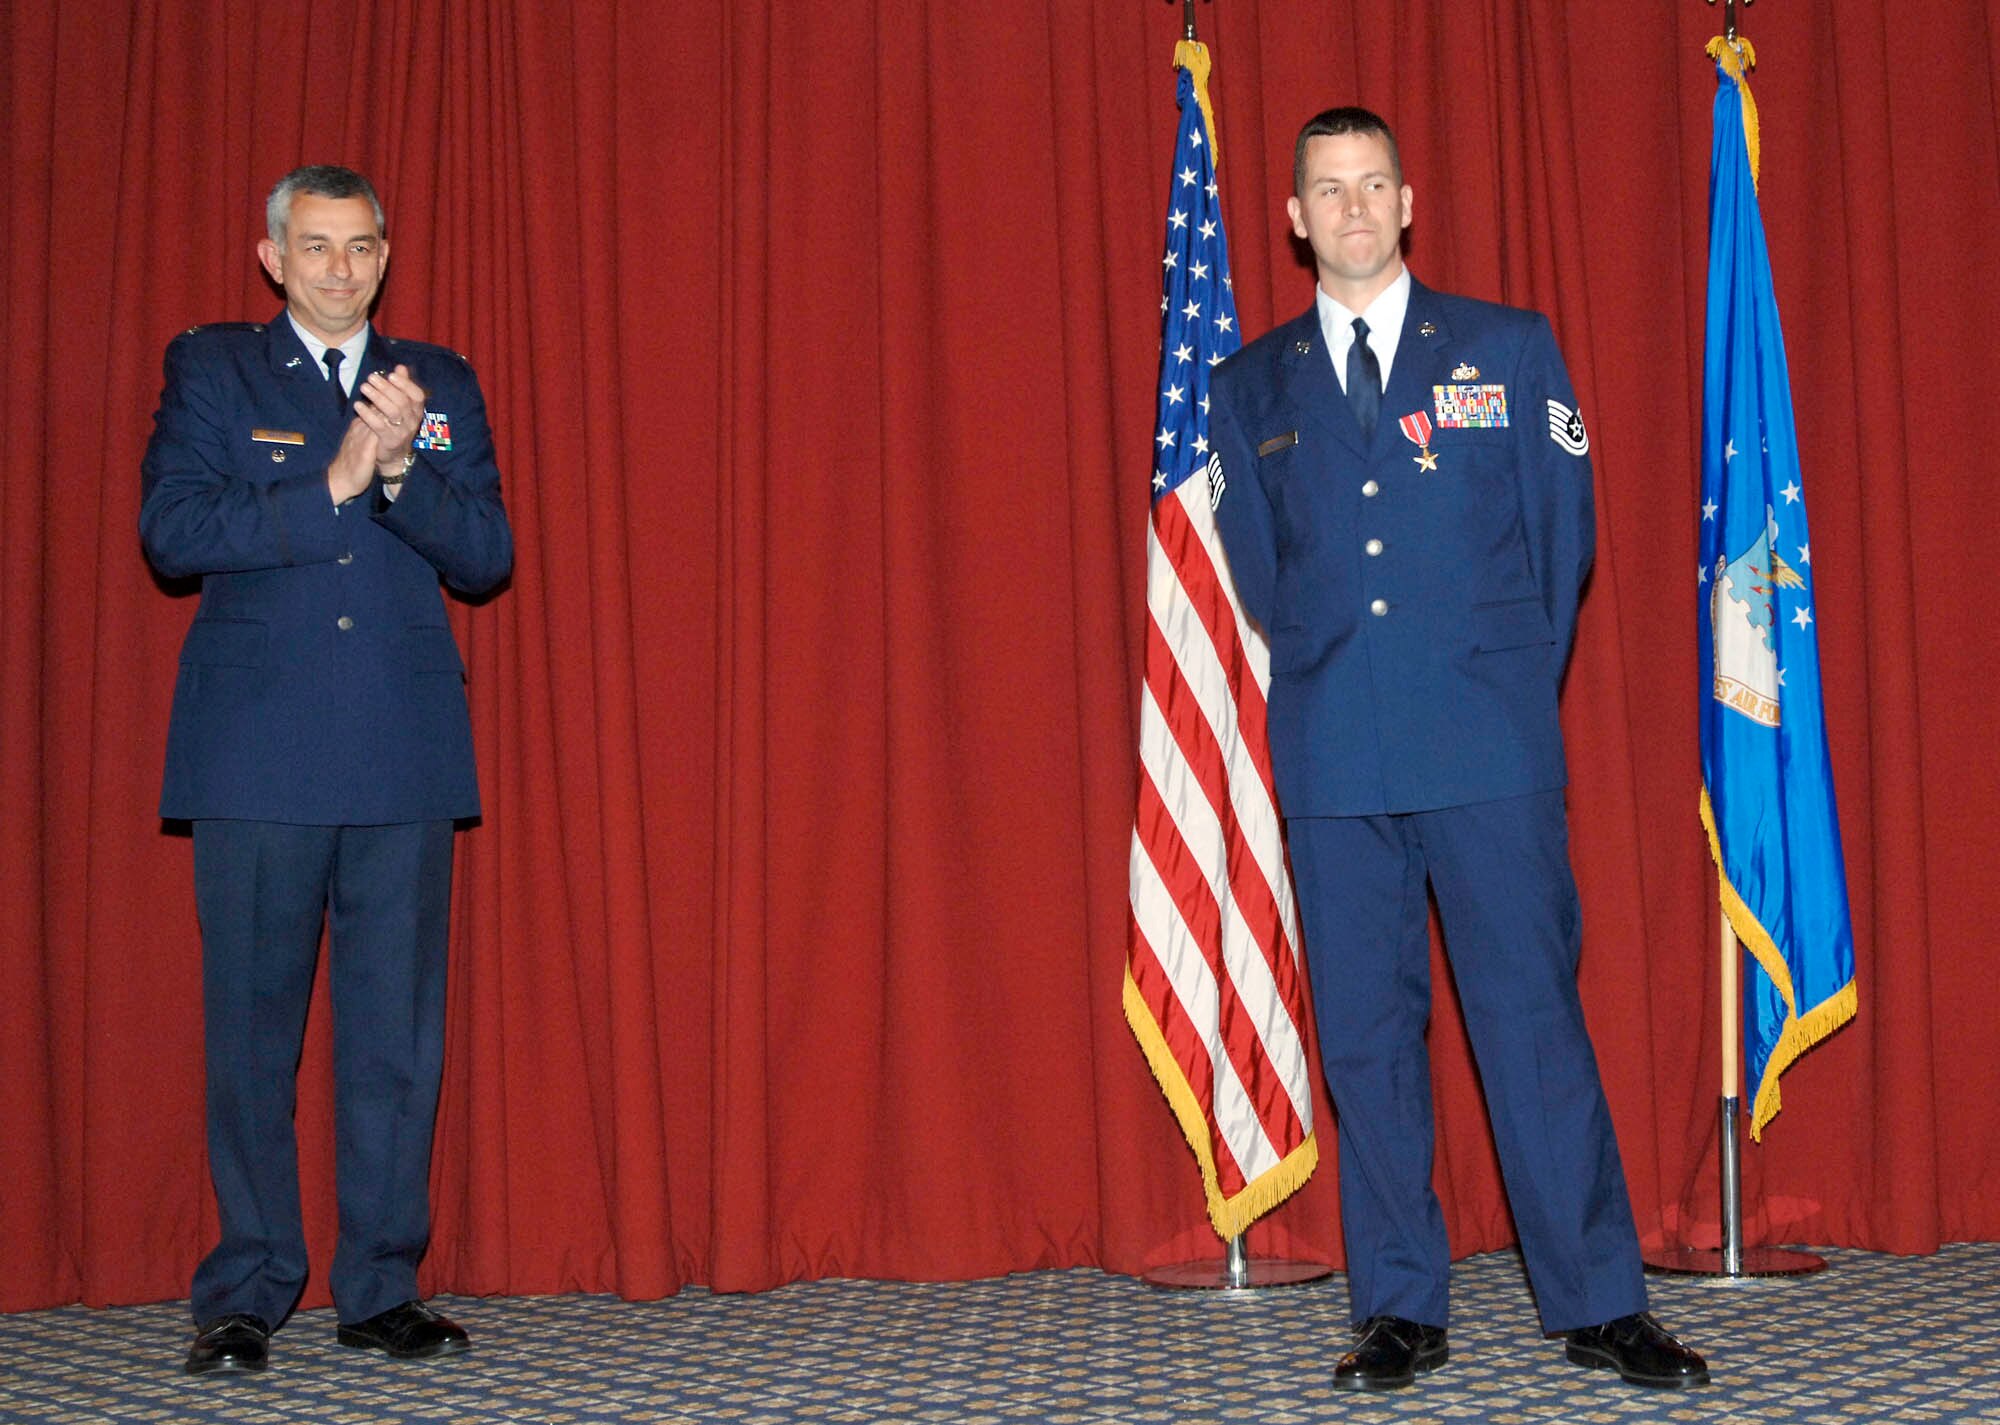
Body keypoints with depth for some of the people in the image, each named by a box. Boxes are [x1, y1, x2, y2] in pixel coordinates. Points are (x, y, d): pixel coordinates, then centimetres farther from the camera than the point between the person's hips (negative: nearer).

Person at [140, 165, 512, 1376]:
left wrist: (401, 469, -10)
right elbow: (172, 533, -4)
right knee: (252, 1034, 1)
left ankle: (383, 1287, 11)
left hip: (406, 760, 2)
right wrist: (333, 484, -11)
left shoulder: (442, 385, 16)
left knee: (398, 1035, 2)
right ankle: (246, 1297, 11)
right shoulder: (211, 369, 10)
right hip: (257, 756, -2)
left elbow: (487, 558, 6)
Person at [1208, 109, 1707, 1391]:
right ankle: (1402, 1312, 13)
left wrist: (1508, 680, 10)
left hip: (1490, 747, -2)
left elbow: (1564, 530, 10)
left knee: (1533, 1012, -3)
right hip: (1332, 754, 2)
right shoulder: (1250, 386, 12)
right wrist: (1333, 673, 13)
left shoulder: (1511, 349, 8)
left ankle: (1600, 1304, 8)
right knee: (1366, 1032, 4)